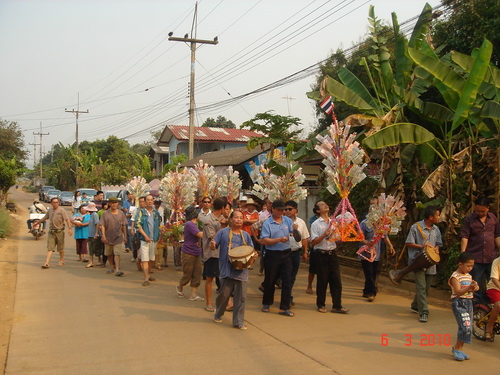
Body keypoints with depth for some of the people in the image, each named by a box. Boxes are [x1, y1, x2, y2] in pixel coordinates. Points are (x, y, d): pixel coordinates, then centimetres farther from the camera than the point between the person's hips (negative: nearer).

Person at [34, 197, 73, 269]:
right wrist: (38, 222, 38)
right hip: (51, 231, 4)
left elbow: (67, 219, -13)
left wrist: (70, 228, -24)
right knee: (50, 247, -4)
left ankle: (61, 261, 25)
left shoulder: (61, 210, -6)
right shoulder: (50, 210, 10)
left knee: (60, 248, 8)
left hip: (59, 231, -4)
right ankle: (47, 263, -9)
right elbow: (45, 218, 27)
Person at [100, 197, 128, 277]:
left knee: (117, 253, -11)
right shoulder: (105, 214, -1)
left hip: (118, 236, -1)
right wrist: (103, 236, -15)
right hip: (108, 236, 1)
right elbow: (102, 225, -5)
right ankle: (111, 267, 32)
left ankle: (117, 270, -15)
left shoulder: (121, 213, 5)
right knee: (109, 253, 14)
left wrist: (125, 236, 10)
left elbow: (124, 225, 10)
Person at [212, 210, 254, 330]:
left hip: (242, 271, 3)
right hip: (227, 270, -3)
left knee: (241, 297, 2)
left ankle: (239, 322, 12)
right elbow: (214, 246, 3)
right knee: (224, 294, 5)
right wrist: (212, 244, -20)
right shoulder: (223, 232, 3)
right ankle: (218, 314, 31)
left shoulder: (246, 235, 13)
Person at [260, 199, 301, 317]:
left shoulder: (288, 220, 8)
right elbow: (264, 241, -14)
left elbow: (293, 232, 12)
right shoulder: (267, 223, -6)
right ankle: (266, 304, 29)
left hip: (286, 254, 3)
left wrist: (295, 230, -11)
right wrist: (279, 239, -23)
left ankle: (284, 308, 7)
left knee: (287, 281, 0)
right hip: (272, 255, -3)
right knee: (270, 280, 9)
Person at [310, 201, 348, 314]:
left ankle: (337, 306, 10)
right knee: (322, 281, 4)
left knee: (336, 280, 3)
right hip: (321, 254, -5)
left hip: (332, 253, 5)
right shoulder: (316, 224, -3)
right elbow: (313, 242, -10)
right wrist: (324, 235, -21)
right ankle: (321, 305, 19)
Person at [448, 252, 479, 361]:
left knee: (469, 327, 7)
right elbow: (458, 292, -20)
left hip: (468, 303, 8)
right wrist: (469, 287, -33)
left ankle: (459, 349, 19)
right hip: (459, 303, -8)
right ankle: (457, 348, -2)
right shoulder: (455, 277, -11)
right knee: (465, 326, -16)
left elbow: (470, 290, 19)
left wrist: (474, 288, -4)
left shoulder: (469, 276, 14)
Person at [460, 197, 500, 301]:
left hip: (491, 258, 3)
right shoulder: (469, 219, -2)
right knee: (476, 285, 4)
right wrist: (463, 254, -18)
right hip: (475, 258, -3)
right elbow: (464, 237, -9)